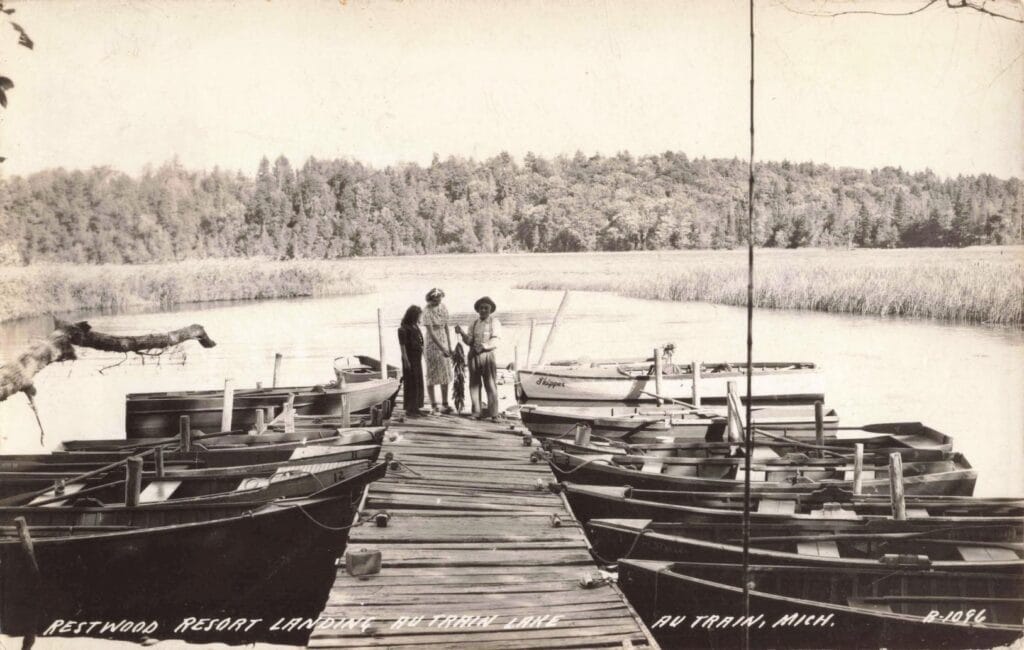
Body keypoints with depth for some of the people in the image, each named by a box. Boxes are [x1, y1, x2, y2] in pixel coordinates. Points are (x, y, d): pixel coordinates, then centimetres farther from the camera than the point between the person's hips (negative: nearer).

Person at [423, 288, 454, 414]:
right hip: (431, 343, -6)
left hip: (443, 342, 6)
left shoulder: (443, 308, 2)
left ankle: (444, 404, 15)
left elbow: (446, 328, 9)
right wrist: (442, 349, -26)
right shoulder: (427, 312, -17)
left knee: (446, 374, 8)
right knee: (431, 374, -1)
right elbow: (431, 332, -22)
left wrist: (449, 346, 8)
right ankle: (433, 406, 4)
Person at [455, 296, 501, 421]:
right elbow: (469, 341, 5)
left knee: (490, 385, -5)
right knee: (474, 384, 3)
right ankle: (477, 412, 9)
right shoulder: (474, 324, 13)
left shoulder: (494, 323, 3)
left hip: (487, 355, -3)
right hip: (474, 356, 3)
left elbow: (495, 341, -8)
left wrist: (485, 346, -25)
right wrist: (462, 333, -12)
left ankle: (493, 414, -3)